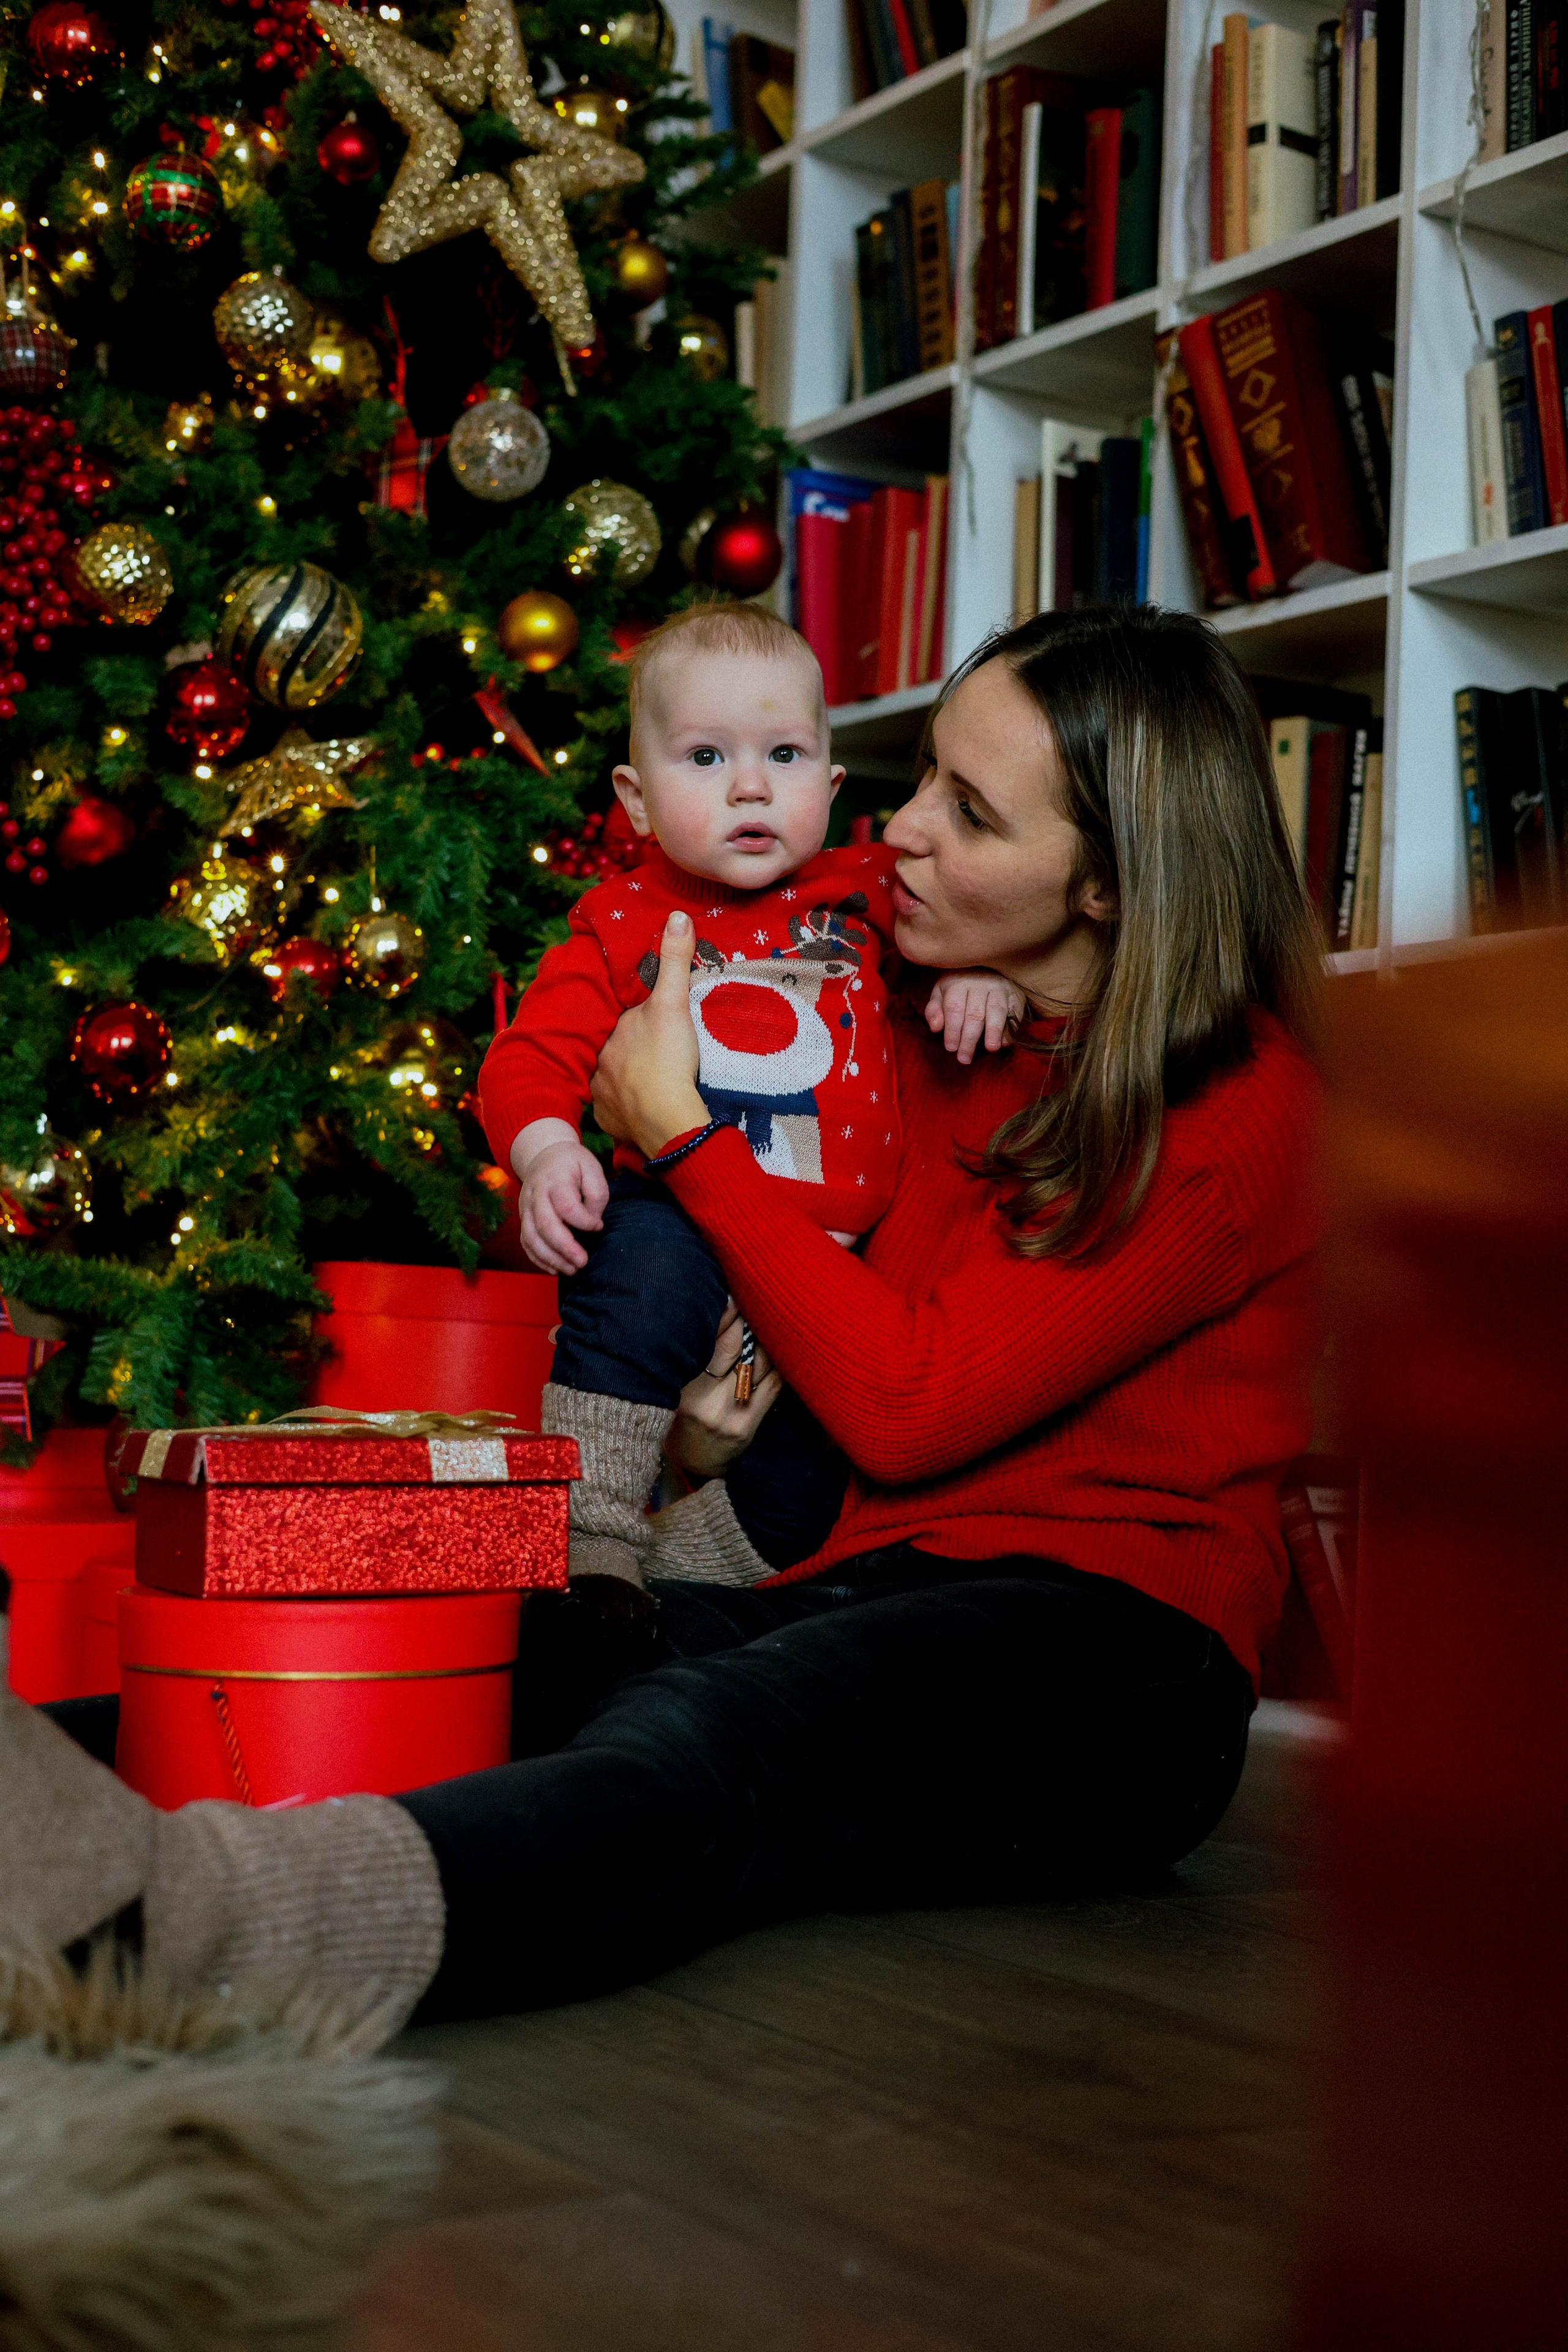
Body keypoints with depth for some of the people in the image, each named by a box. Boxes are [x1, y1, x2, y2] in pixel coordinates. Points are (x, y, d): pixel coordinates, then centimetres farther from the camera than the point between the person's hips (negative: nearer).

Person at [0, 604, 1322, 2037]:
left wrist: (683, 1132, -7)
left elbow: (911, 1406, -14)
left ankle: (172, 1907, -65)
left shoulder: (1246, 1104, -8)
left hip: (1110, 1662, -8)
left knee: (711, 1735, -40)